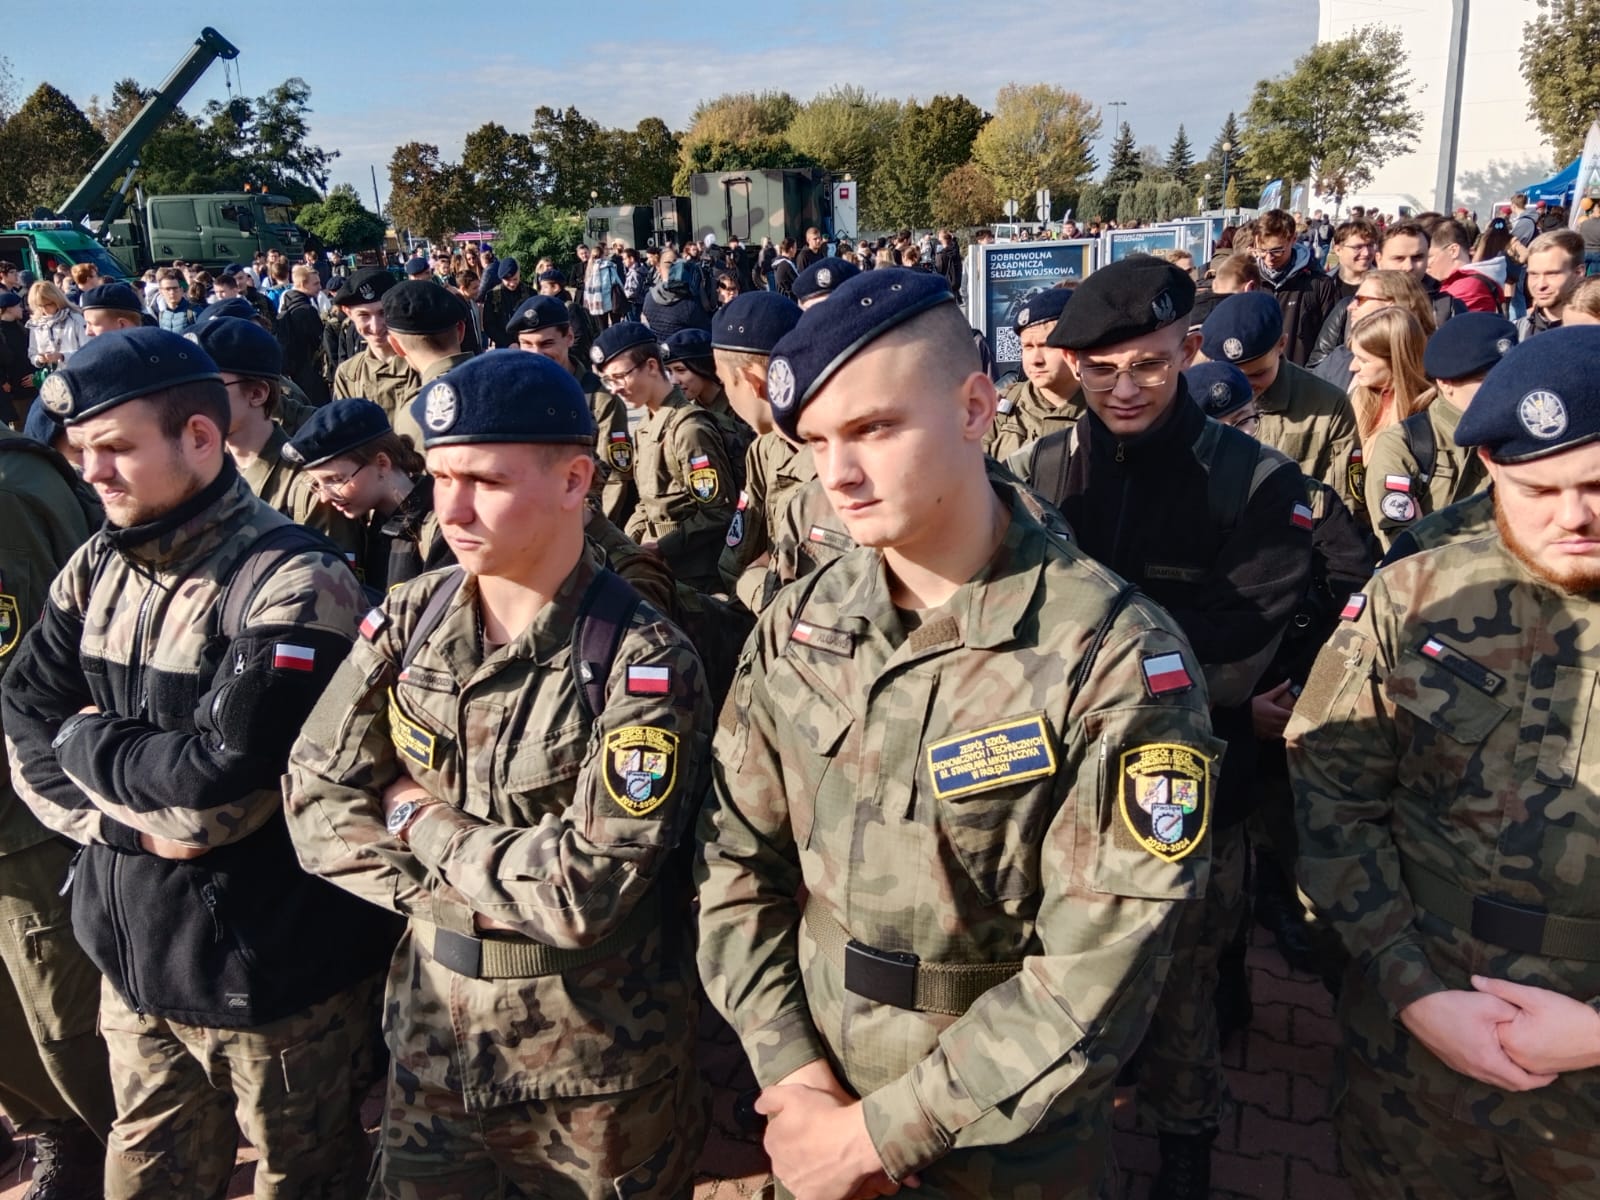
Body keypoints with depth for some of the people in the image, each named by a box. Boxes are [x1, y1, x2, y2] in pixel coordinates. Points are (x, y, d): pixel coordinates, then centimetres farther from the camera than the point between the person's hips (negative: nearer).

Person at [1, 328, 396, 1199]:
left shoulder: (288, 586, -21)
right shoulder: (97, 569, 3)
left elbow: (220, 779, -27)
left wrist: (89, 739, -11)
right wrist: (127, 819, -14)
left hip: (267, 970, -7)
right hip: (133, 953, 7)